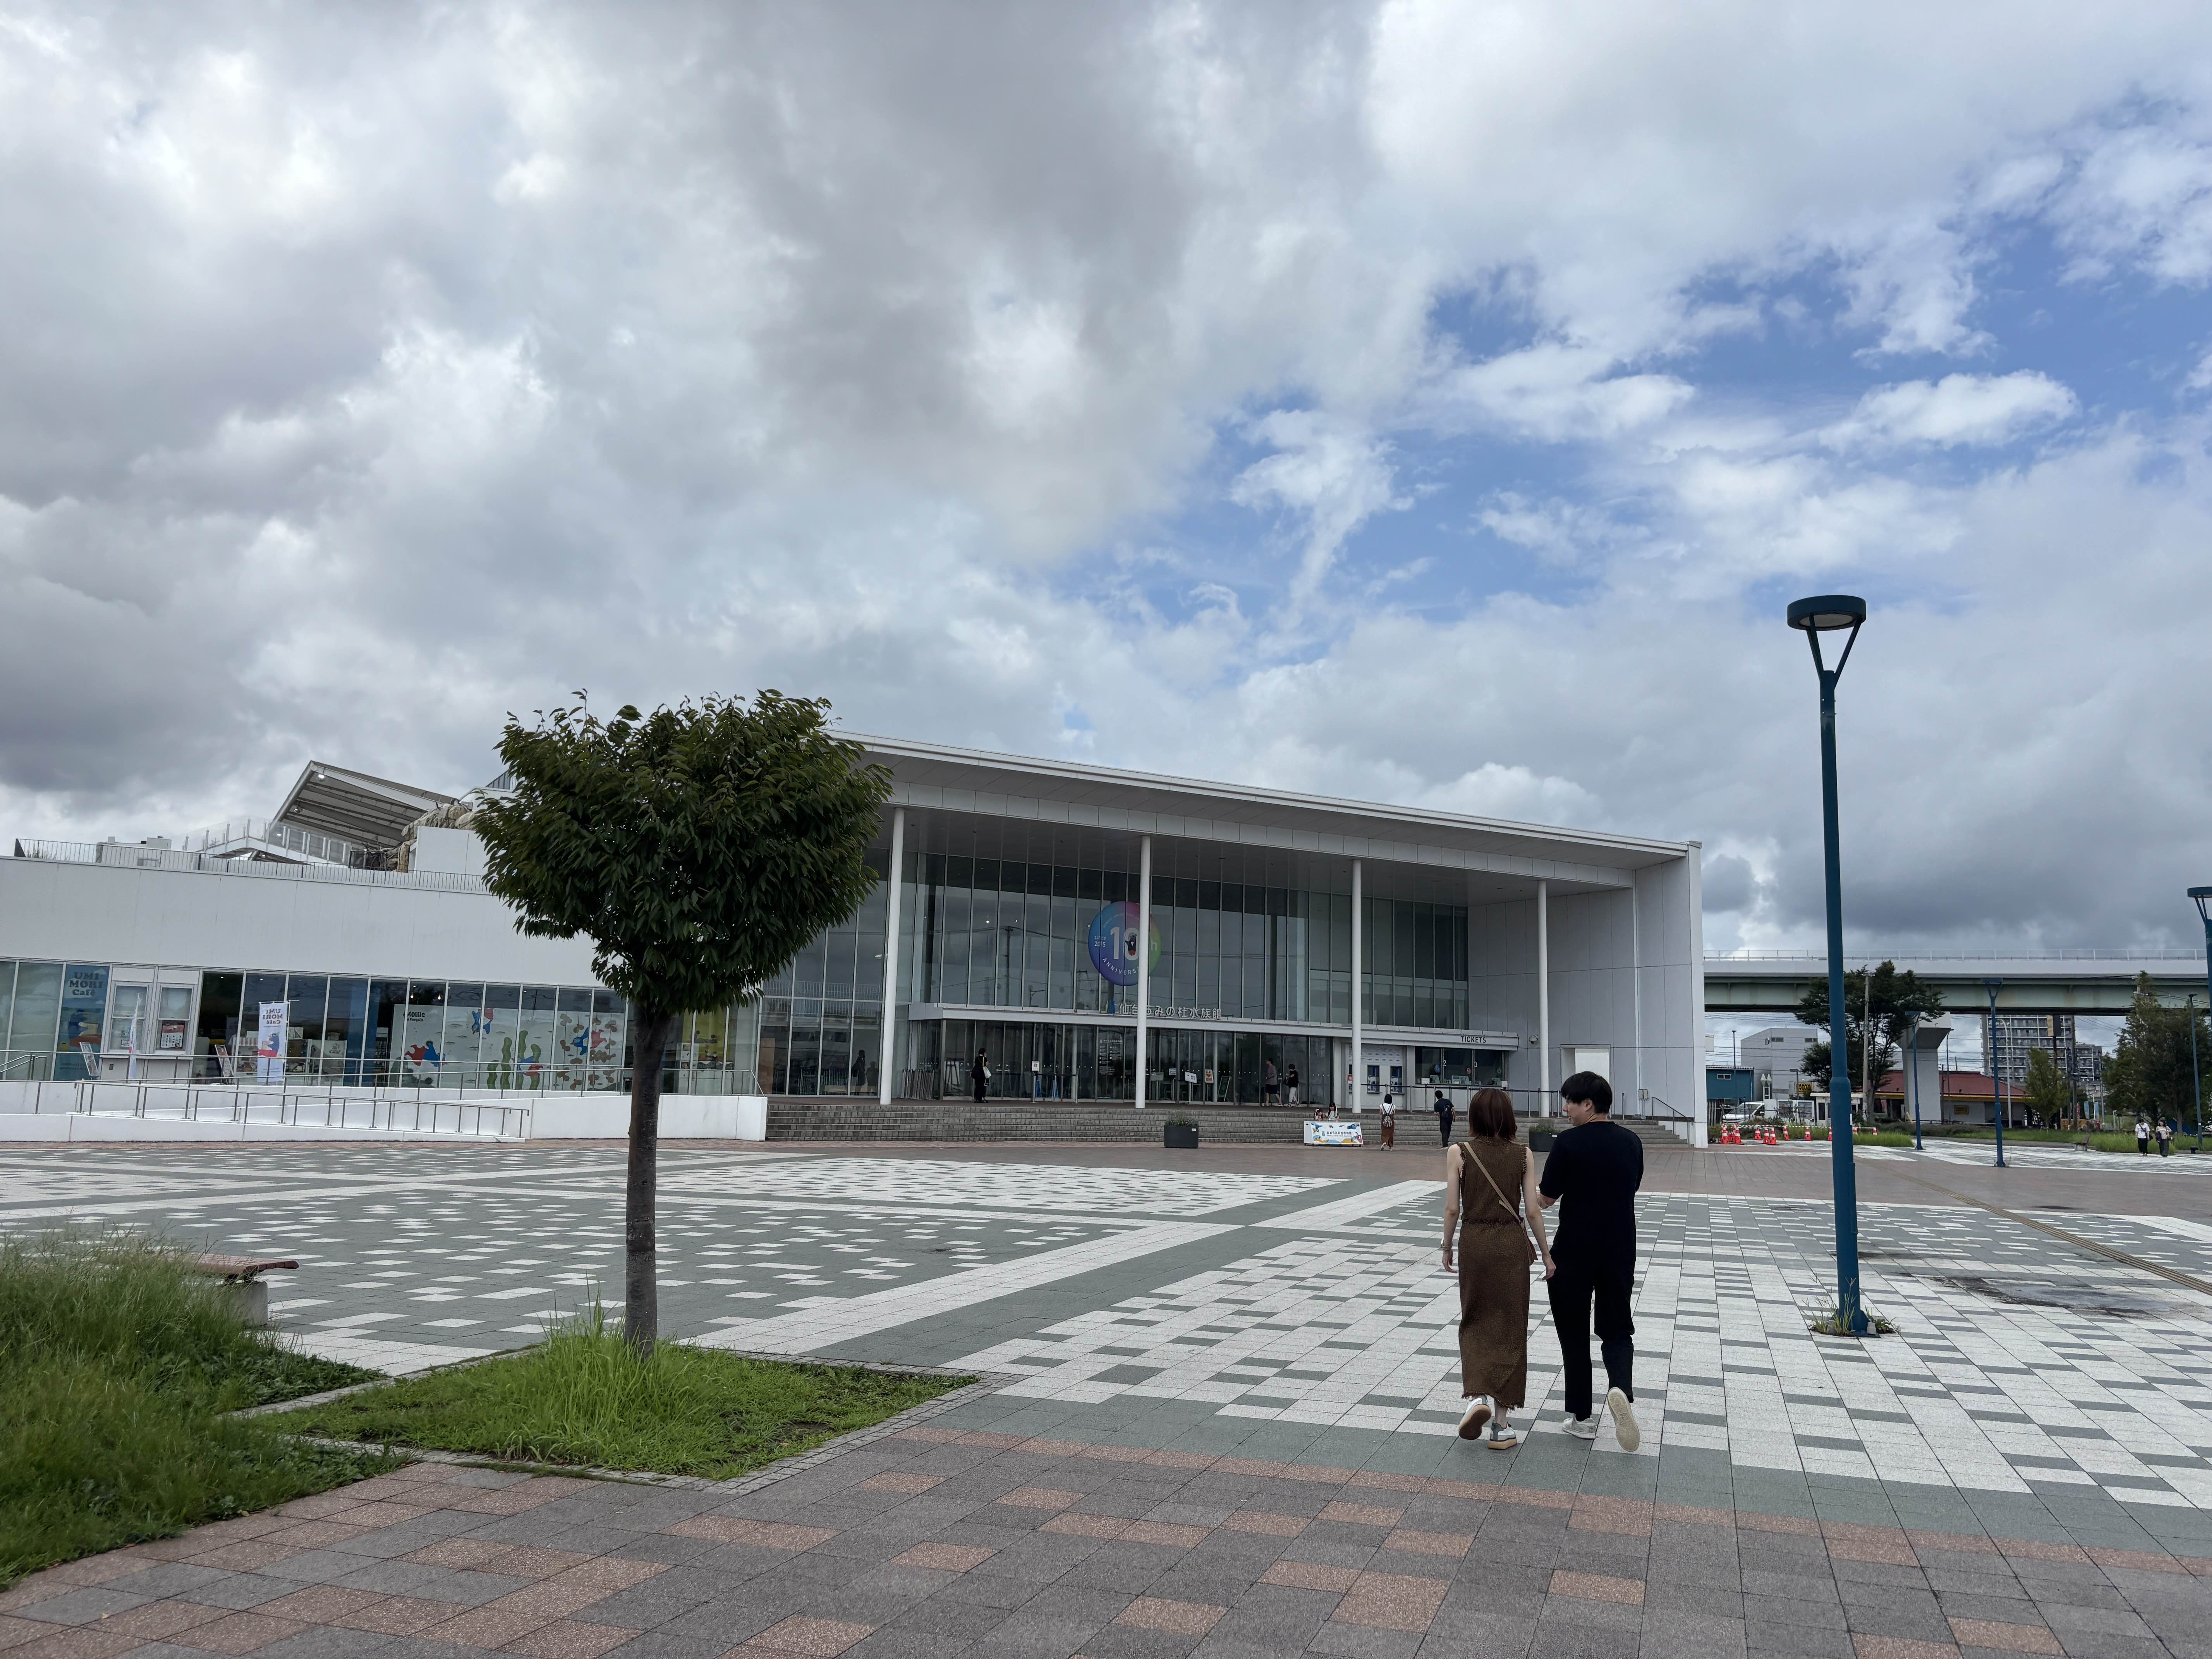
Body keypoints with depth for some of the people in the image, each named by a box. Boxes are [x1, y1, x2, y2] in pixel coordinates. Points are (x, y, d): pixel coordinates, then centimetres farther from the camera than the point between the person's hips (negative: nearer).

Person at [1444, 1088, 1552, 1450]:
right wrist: (1546, 1254, 8)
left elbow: (1452, 1208, -7)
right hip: (1513, 1243, 1)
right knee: (1510, 1328, 8)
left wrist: (1446, 1247, 7)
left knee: (1475, 1322, 15)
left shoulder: (1458, 1153, -5)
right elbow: (1532, 1210, -3)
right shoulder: (1523, 1156, -2)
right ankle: (1501, 1425, 10)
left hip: (1474, 1241, -1)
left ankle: (1478, 1396, -8)